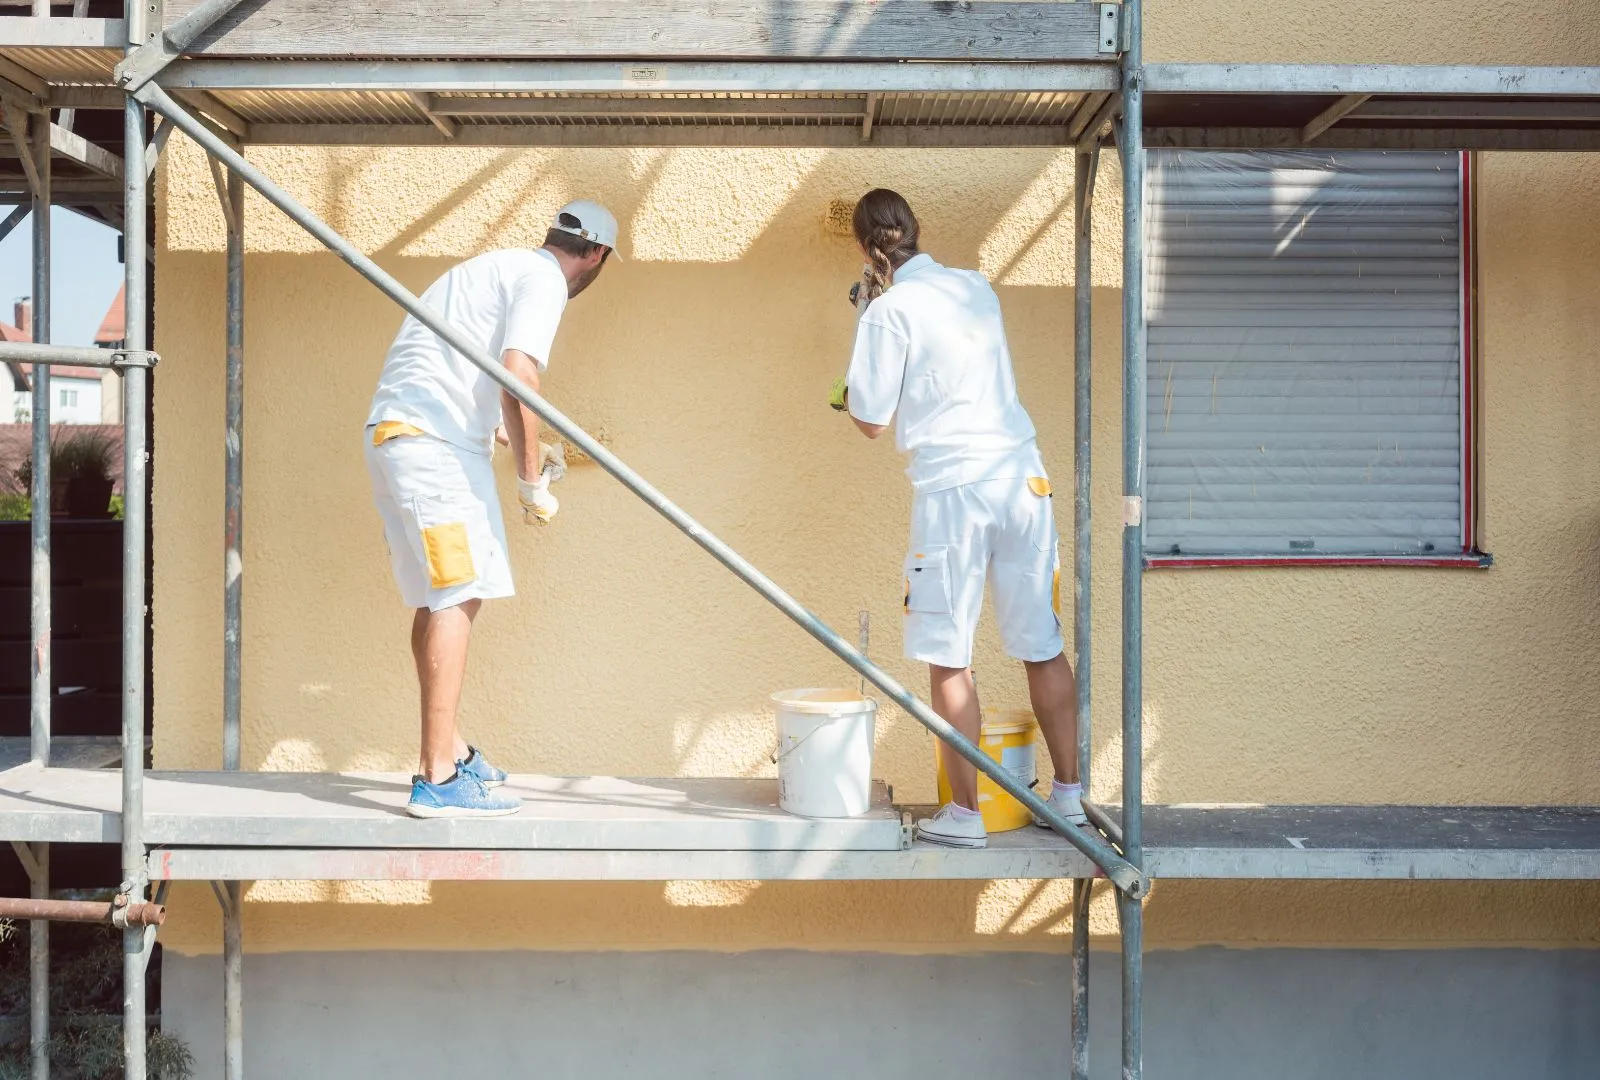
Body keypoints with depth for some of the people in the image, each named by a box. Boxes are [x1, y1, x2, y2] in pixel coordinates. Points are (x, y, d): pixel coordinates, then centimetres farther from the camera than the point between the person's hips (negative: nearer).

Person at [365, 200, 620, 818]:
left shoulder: (499, 267, 27)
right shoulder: (542, 280, -3)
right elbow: (517, 376, -18)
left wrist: (527, 449, 43)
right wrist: (531, 481, -11)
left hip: (395, 435, 10)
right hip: (432, 442, -10)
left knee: (439, 600, 14)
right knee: (457, 599, -11)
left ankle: (448, 749, 23)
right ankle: (437, 779, -13)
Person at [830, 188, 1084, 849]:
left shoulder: (889, 311, -4)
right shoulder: (975, 286, 14)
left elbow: (871, 422, -2)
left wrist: (844, 393, 20)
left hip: (953, 490, -6)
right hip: (1024, 477, 6)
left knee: (948, 657, 3)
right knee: (1043, 646, 11)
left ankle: (965, 814, 6)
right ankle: (1068, 795, 19)